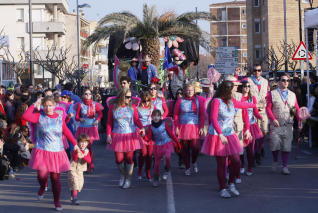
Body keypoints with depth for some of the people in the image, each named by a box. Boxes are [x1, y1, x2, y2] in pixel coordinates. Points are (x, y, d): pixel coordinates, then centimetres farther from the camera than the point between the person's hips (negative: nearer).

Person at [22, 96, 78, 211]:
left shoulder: (59, 117, 5)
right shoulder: (39, 116, -2)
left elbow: (66, 131, 16)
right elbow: (26, 116, -19)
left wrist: (74, 144, 20)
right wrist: (34, 106, -13)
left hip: (57, 152, 2)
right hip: (42, 151, -2)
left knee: (56, 178, 4)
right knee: (42, 174, -17)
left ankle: (57, 202, 20)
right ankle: (42, 188, 21)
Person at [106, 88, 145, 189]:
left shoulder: (132, 107, -1)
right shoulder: (113, 107, 0)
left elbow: (136, 120, 0)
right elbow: (109, 123, 6)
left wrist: (141, 128, -18)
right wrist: (108, 135, -1)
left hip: (130, 135, -1)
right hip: (117, 137, 1)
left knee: (129, 158, 1)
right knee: (119, 159, 2)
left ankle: (128, 179, 18)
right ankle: (122, 174, 31)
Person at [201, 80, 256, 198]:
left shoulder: (231, 101, 11)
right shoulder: (216, 101, -12)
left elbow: (242, 105, 32)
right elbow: (213, 119, -20)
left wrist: (254, 105, 47)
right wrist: (220, 134, -29)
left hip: (230, 135, 6)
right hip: (218, 136, -6)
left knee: (236, 161, -4)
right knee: (221, 163, -1)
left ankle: (231, 184, 18)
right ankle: (222, 189, 11)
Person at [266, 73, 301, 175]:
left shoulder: (292, 95, 14)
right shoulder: (272, 94, 4)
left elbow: (297, 109, 12)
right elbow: (268, 108, 0)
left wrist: (299, 120, -4)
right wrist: (273, 119, -14)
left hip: (288, 125, 2)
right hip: (276, 125, -2)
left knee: (287, 146, -1)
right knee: (275, 144, -8)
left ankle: (284, 166, 7)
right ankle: (275, 161, 20)